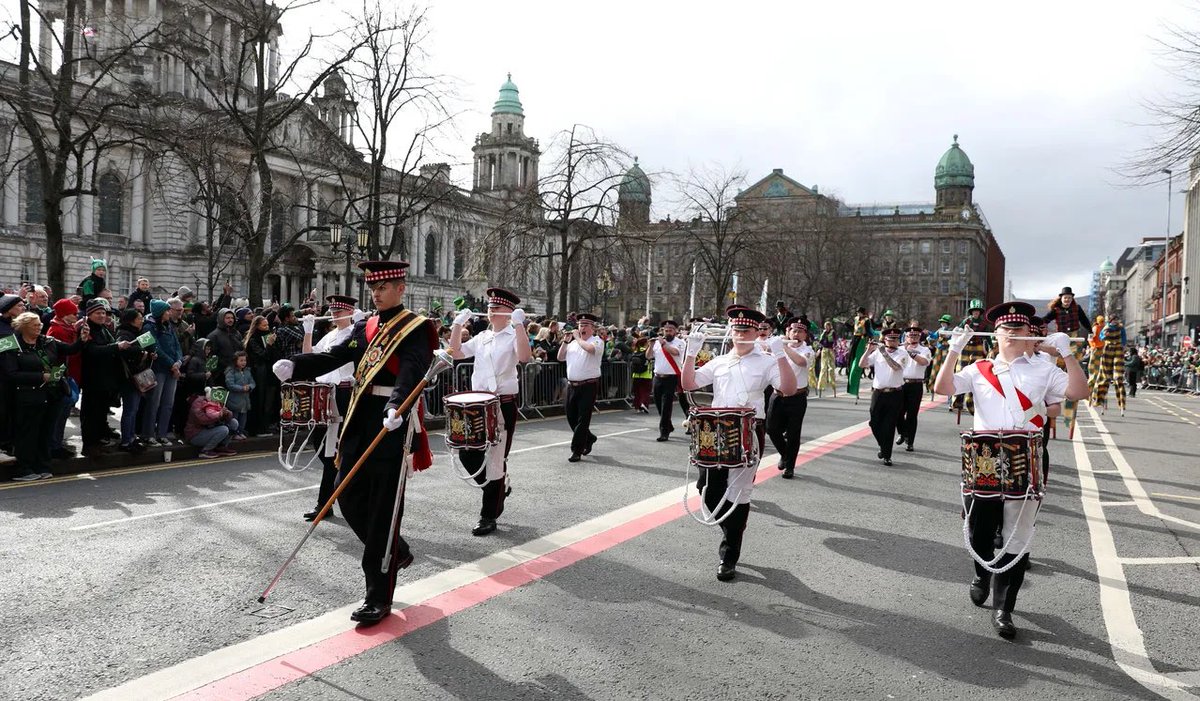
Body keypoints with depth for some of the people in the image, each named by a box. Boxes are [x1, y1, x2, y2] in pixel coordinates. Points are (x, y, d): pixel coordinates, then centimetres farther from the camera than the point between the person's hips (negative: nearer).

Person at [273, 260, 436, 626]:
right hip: (360, 422, 7)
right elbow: (333, 356, 3)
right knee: (350, 499, 10)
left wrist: (396, 407, -42)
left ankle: (378, 598, 9)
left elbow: (412, 371, -23)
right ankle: (395, 552, 35)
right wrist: (294, 366, -15)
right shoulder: (364, 328, 15)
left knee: (384, 510, -2)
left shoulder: (416, 328, -6)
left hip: (394, 424, -7)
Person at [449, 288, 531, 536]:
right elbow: (455, 352, 12)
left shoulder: (514, 336, -5)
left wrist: (519, 324, -27)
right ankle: (498, 487, 30)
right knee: (467, 453, 5)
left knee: (496, 459, 0)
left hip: (504, 405, -6)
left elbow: (525, 357, -25)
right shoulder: (481, 338, 14)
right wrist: (458, 323, 4)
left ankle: (489, 517, 10)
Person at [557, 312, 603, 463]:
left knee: (583, 419, -4)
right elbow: (560, 358, 14)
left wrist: (577, 337, -11)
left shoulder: (597, 342, -3)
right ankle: (589, 439, 34)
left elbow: (590, 348, -26)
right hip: (572, 385, 7)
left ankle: (577, 450, 2)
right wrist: (566, 341, 5)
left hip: (588, 386, -6)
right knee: (571, 418, 13)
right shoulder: (573, 343, 16)